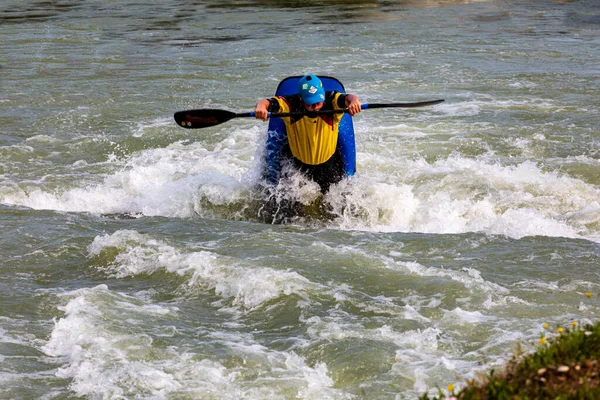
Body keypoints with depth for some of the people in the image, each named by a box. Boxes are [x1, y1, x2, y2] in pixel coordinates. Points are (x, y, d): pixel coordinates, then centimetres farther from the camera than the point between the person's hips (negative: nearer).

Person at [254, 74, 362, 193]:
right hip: (296, 164, 0)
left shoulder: (331, 101, -23)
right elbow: (268, 103, -36)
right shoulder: (291, 105, -23)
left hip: (328, 164, 0)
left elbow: (350, 98, -39)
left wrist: (354, 101, -65)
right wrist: (260, 106, -61)